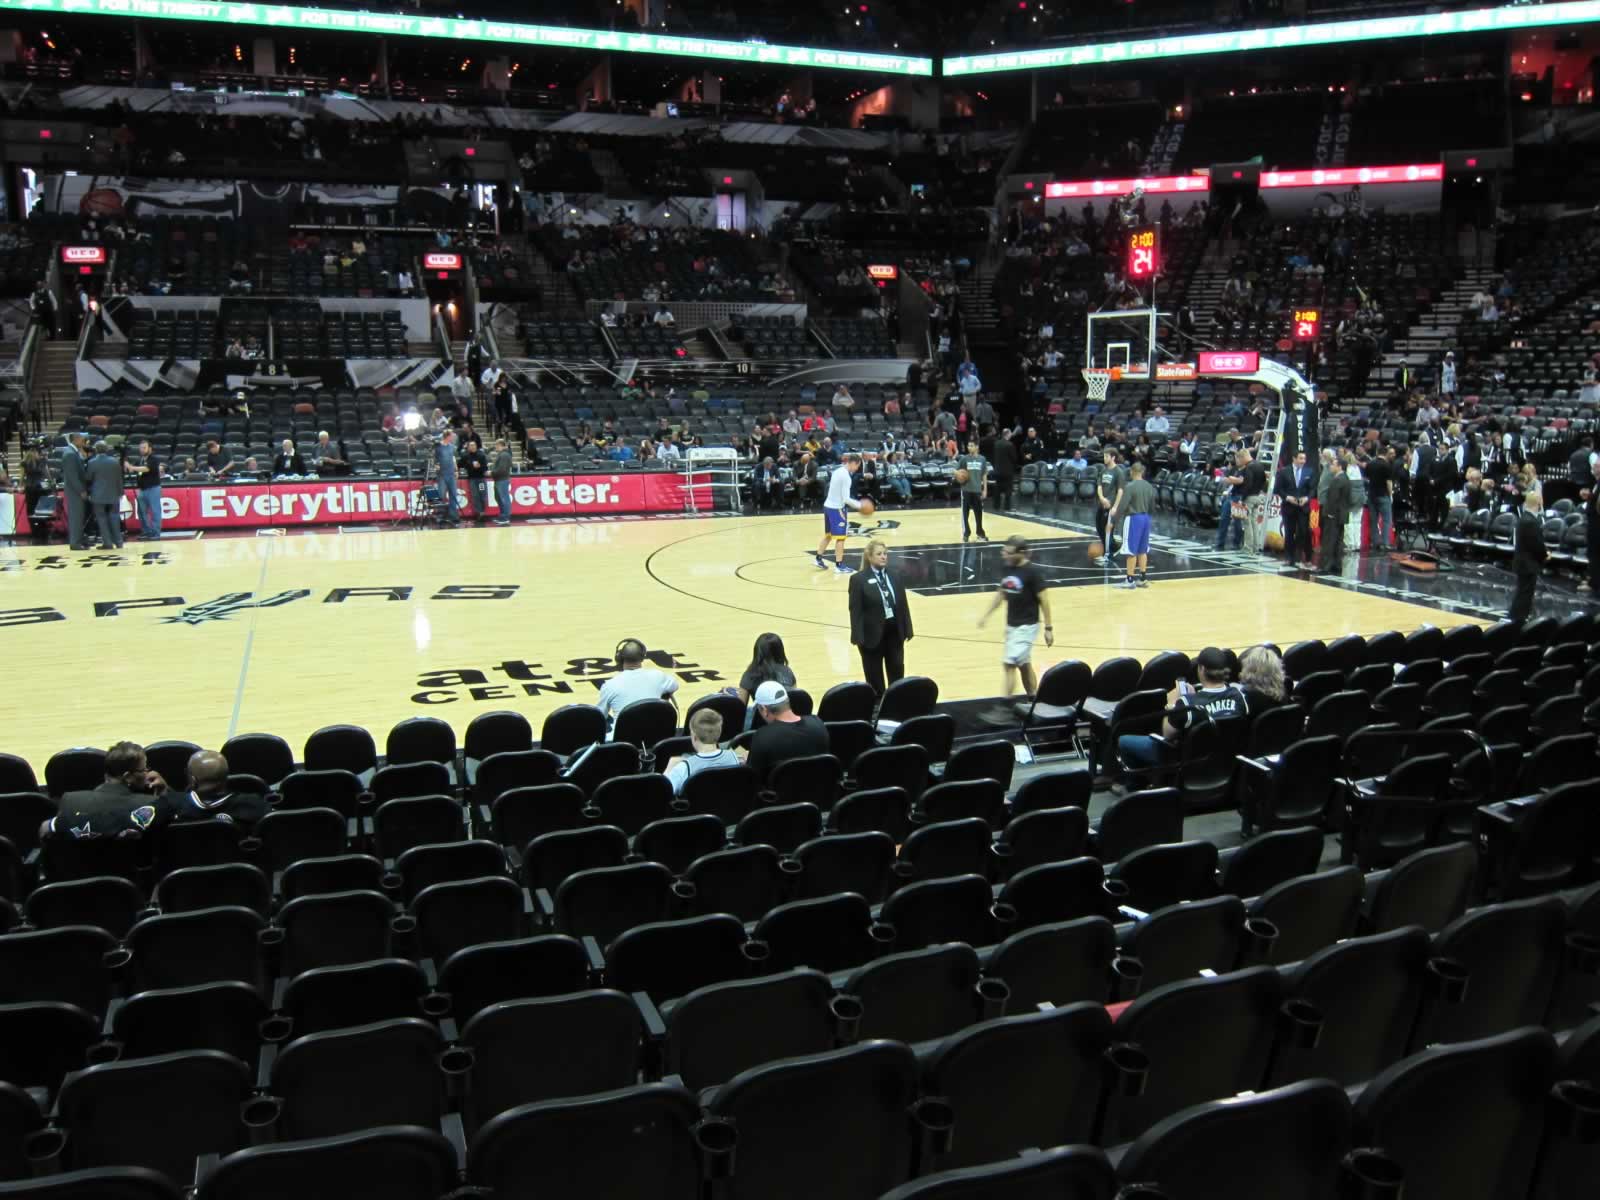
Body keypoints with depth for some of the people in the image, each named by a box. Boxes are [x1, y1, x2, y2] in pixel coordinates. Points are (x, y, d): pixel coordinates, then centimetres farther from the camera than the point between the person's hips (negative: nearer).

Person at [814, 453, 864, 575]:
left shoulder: (838, 470, 9)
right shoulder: (846, 476, -18)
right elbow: (846, 498, -20)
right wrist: (859, 505, -11)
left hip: (828, 505, 9)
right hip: (837, 508, -9)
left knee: (828, 535, 19)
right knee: (840, 537, -1)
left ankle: (818, 559, 26)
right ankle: (839, 566, 2)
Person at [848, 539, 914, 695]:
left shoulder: (895, 576, 5)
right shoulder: (859, 580, -9)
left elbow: (903, 604, 8)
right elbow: (855, 610, -12)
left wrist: (907, 629, 4)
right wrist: (857, 636, -18)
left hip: (894, 631, 4)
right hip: (872, 633, -4)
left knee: (897, 670, 12)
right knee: (874, 674, 6)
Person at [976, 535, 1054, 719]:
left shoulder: (1033, 572, -17)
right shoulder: (1008, 568, 3)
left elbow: (1044, 600, -13)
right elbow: (1000, 594, 15)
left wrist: (1048, 628, -12)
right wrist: (985, 615, 9)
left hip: (1026, 626, -8)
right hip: (1011, 625, 8)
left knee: (1009, 663, -12)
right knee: (1024, 664, 16)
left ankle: (1004, 709, -8)